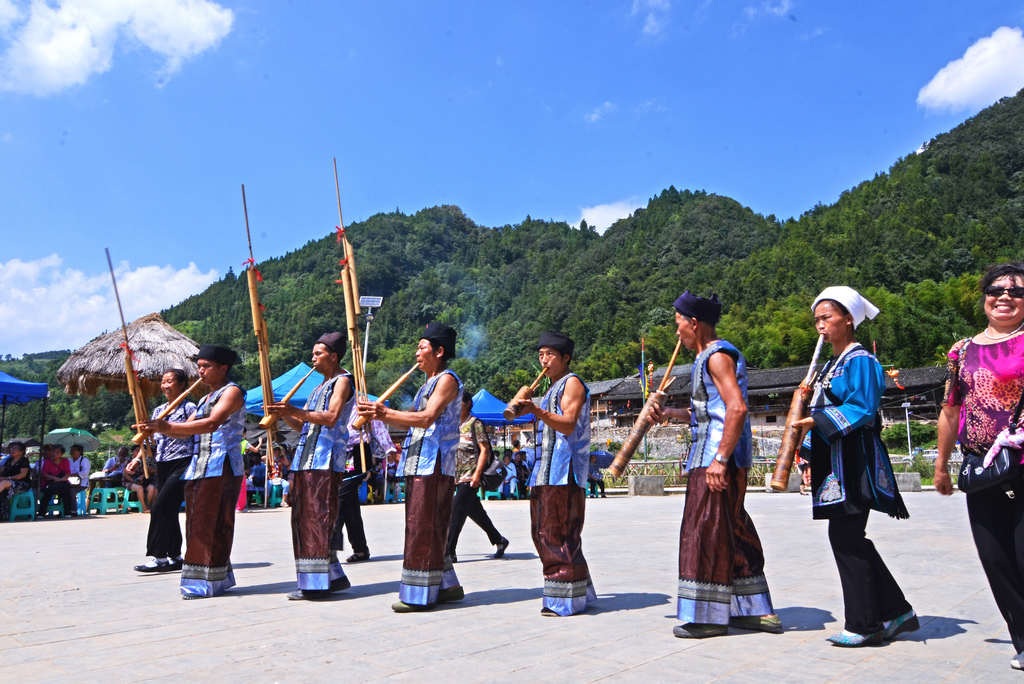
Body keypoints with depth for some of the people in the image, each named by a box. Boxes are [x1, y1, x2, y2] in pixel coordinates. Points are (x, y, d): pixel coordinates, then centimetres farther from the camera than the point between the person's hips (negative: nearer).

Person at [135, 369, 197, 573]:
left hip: (182, 464, -7)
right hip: (162, 465, 7)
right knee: (169, 512, 9)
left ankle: (159, 557, -10)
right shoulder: (158, 410, 16)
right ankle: (174, 557, 16)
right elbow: (152, 440, 19)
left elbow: (190, 434, -8)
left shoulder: (189, 407, -4)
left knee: (160, 508, -14)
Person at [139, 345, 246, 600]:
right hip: (199, 467, 9)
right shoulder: (206, 397, 22)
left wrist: (167, 426, -24)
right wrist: (158, 427, 1)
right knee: (197, 523, 6)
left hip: (222, 466, -9)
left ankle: (207, 582, -4)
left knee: (211, 523, -9)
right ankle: (217, 578, 13)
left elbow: (211, 424, -22)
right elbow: (186, 430, 19)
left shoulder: (232, 392, -6)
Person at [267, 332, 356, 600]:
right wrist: (284, 414, 6)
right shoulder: (321, 386, 26)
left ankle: (318, 583, -8)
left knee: (318, 519, -11)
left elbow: (331, 417, -18)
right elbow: (303, 425, 24)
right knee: (304, 519, 8)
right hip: (306, 460, 9)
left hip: (325, 460, -9)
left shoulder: (343, 381, -3)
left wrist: (295, 411, -25)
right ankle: (334, 576, 15)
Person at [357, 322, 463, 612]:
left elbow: (426, 418, -22)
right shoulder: (429, 383, 22)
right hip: (418, 466, 10)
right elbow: (409, 421, 21)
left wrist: (386, 413, -22)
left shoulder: (447, 380, -8)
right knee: (428, 529, 12)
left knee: (423, 528, -8)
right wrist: (379, 414, 7)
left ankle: (421, 595, -3)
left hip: (434, 466, -10)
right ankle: (447, 585, 20)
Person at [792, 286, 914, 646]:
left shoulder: (860, 360, -8)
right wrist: (811, 458, 17)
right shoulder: (832, 365, 19)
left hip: (854, 462, -9)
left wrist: (817, 420, -24)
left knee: (845, 537, -7)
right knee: (848, 538, 11)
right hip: (833, 462, 10)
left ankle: (864, 625, 4)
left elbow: (861, 409, -18)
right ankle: (896, 611, 24)